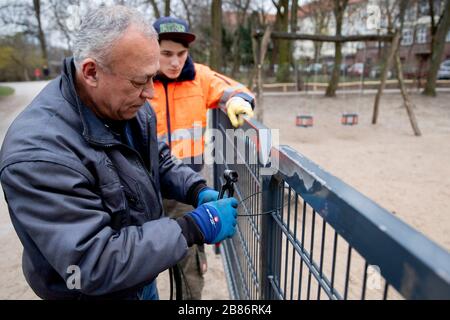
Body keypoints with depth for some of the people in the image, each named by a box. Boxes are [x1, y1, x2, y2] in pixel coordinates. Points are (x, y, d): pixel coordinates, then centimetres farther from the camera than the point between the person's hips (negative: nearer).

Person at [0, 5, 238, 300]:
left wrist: (199, 192, -12)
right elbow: (94, 264, -32)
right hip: (96, 290, -6)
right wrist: (197, 227, -31)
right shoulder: (38, 152, -33)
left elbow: (159, 162, 6)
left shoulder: (128, 104, -9)